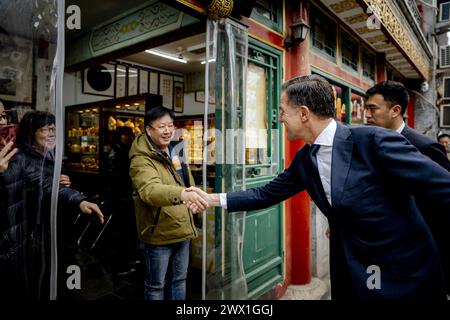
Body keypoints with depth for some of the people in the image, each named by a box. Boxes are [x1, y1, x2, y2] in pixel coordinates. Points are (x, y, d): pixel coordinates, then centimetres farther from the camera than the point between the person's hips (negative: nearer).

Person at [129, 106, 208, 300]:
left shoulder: (174, 152, 8)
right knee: (156, 285, 13)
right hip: (158, 233, -7)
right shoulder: (142, 160, -20)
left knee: (179, 280, 23)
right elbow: (150, 190, -41)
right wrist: (182, 194, -57)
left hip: (181, 230, 7)